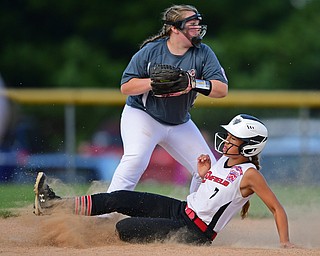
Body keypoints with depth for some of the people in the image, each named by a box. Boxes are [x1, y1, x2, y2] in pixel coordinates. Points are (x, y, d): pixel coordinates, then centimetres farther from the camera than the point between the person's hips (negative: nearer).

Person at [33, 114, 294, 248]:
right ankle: (55, 205, 2)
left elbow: (277, 208, -15)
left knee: (124, 227, -20)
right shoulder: (224, 161, 9)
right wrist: (204, 174, 3)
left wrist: (285, 243, -22)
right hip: (181, 210, 8)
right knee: (118, 199, -1)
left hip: (193, 232, -8)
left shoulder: (249, 174, -15)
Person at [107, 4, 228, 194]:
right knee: (135, 159, -29)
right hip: (142, 116, -4)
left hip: (180, 123, 4)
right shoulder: (150, 51, -13)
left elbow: (222, 89, -16)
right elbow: (126, 87, -13)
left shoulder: (203, 53, -8)